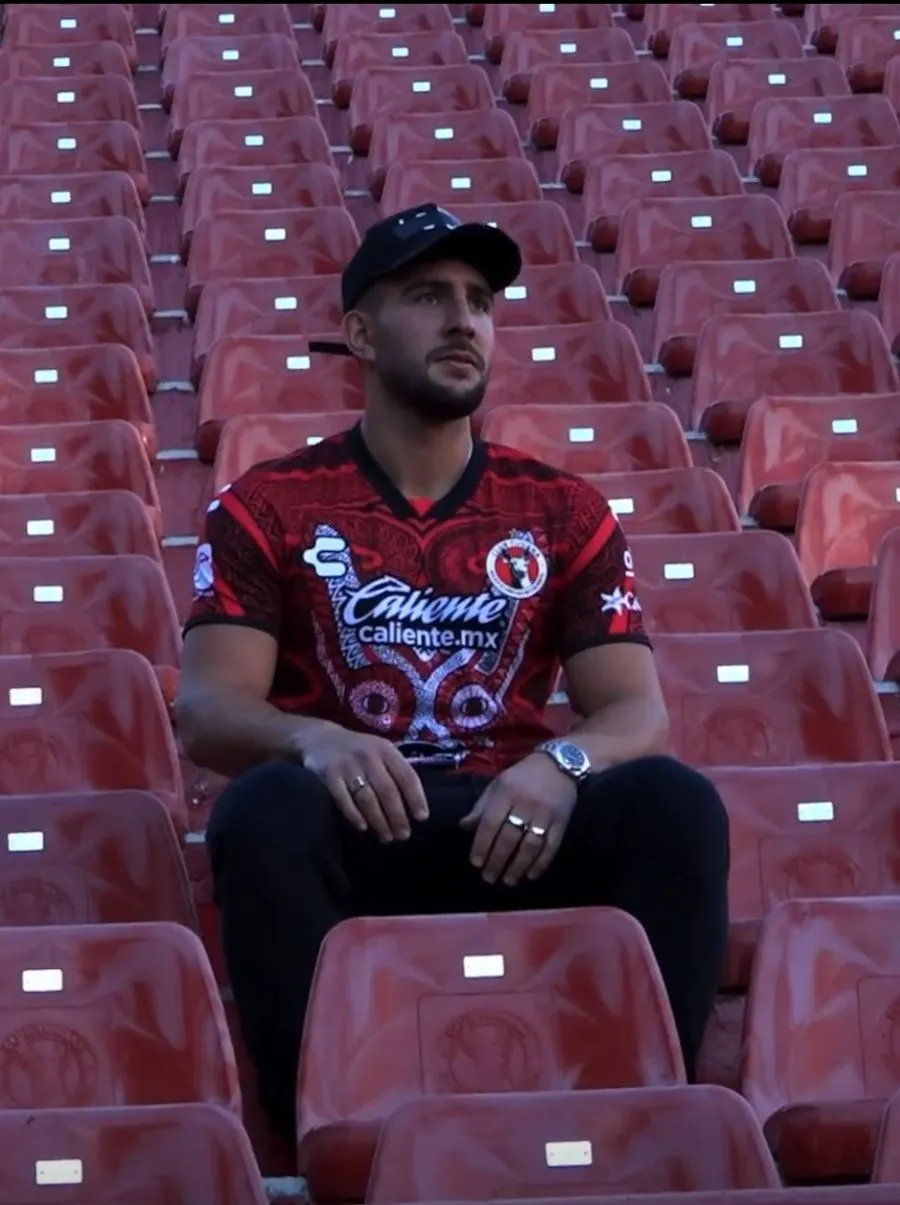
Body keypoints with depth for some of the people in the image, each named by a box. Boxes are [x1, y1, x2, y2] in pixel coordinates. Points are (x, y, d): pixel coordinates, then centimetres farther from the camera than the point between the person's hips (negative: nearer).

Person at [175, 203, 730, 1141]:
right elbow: (206, 709, -5)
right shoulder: (266, 508, 6)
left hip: (515, 830, 2)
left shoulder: (563, 513, 12)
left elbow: (636, 707, 3)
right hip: (352, 828, -2)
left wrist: (561, 762, -23)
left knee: (672, 803, -27)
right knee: (264, 808, -35)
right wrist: (314, 740, -29)